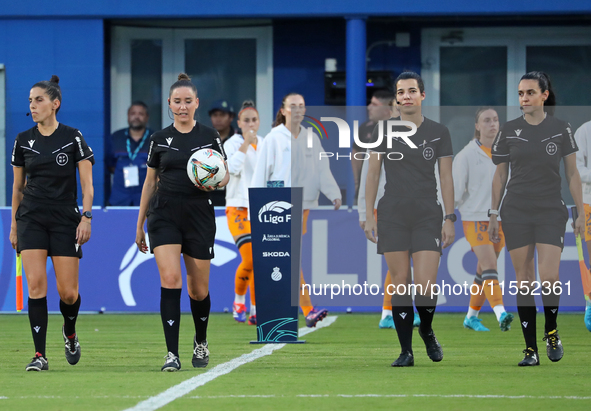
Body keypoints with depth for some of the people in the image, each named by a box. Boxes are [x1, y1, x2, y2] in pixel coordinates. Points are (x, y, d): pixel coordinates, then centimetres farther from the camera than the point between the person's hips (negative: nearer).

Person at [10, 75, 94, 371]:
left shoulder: (73, 138, -2)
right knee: (36, 285, -11)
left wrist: (86, 217, -10)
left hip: (65, 219, -2)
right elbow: (18, 186, 14)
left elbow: (86, 184, -1)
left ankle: (69, 332, 30)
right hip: (31, 219, 2)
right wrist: (14, 225, 12)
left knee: (68, 292, -3)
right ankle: (39, 355, -8)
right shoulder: (23, 141, 6)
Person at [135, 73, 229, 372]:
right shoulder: (159, 139, 6)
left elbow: (225, 175, 8)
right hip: (164, 215, 0)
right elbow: (150, 182, 12)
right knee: (170, 279, -16)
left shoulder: (210, 136, 3)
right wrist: (139, 225, 12)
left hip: (199, 215, 0)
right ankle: (172, 354, -16)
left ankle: (201, 341, 34)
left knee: (198, 289, 6)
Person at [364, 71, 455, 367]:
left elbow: (446, 178, 6)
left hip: (427, 215, -1)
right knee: (400, 284, -2)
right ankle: (406, 350, 7)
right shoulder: (383, 131, 4)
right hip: (392, 216, 1)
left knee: (426, 286, -9)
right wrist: (368, 216, 1)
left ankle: (426, 331, 21)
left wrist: (450, 219, 1)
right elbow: (372, 174, 7)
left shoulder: (439, 133, 5)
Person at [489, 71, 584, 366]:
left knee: (549, 277, -15)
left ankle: (551, 331, 12)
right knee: (524, 280, -1)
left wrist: (581, 213, 2)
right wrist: (493, 216, 7)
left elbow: (572, 174, 6)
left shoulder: (560, 129, 1)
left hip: (551, 211, -1)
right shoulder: (508, 131, 4)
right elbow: (499, 176, 10)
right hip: (516, 212, 1)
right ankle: (530, 349, 4)